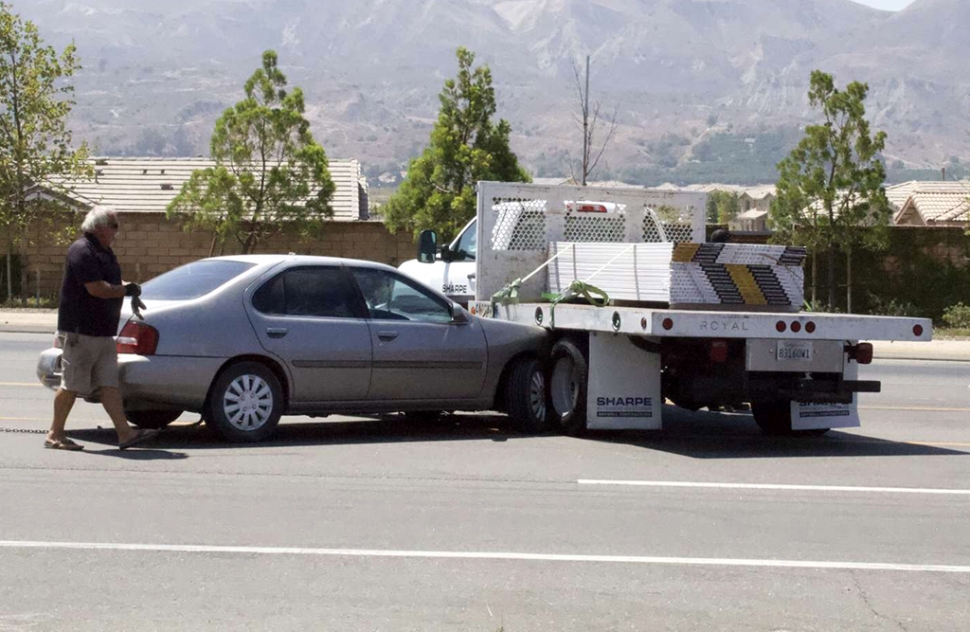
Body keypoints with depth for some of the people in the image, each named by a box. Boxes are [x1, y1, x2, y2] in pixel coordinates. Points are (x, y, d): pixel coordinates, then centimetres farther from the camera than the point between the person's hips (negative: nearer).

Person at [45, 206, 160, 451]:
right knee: (73, 385, -2)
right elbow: (97, 288, -23)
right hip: (80, 330, -9)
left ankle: (125, 433, 2)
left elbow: (113, 282, 27)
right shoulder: (82, 251, -15)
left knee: (109, 384, 5)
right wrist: (126, 290, -11)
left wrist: (127, 287, 6)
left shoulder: (103, 251, 16)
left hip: (103, 330, 9)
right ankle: (55, 435, 8)